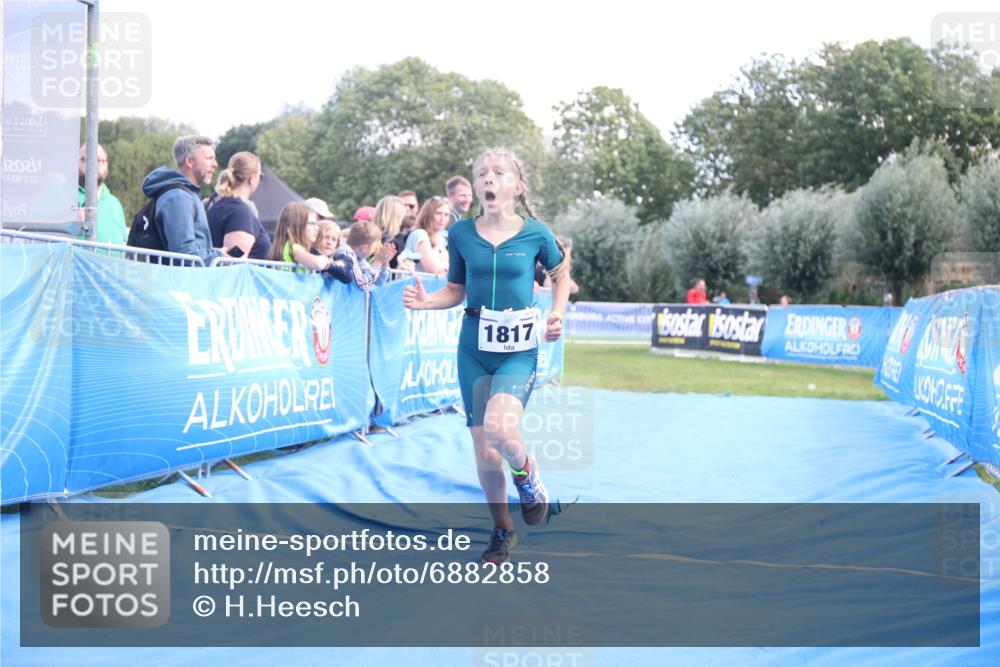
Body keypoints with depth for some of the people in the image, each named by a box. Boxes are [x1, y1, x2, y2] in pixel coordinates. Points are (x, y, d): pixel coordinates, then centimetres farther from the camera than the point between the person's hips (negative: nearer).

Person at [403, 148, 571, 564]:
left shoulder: (535, 233, -5)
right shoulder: (461, 233, 0)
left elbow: (561, 273, 13)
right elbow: (456, 290, 10)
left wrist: (557, 314, -1)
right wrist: (425, 301, -9)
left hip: (518, 351, -3)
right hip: (474, 350, 3)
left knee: (498, 427, -28)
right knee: (484, 451, 5)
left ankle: (526, 472, 7)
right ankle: (502, 531, 27)